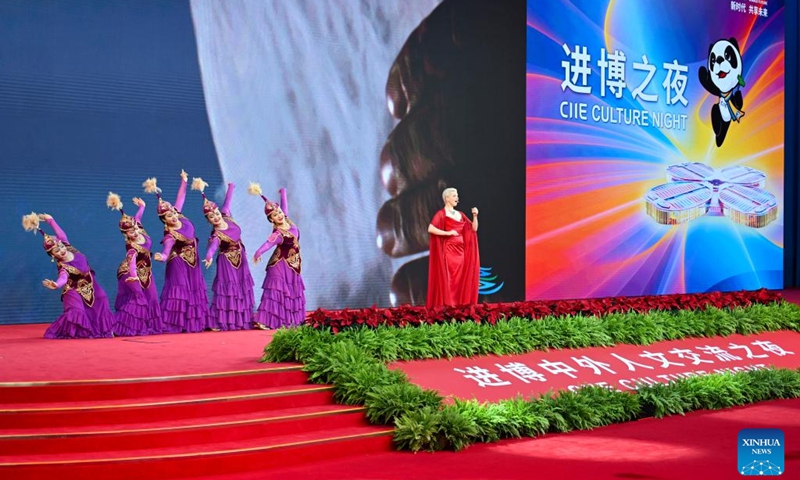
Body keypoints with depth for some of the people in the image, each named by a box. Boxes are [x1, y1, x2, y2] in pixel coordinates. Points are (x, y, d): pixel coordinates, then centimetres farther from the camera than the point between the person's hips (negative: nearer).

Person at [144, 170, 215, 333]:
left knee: (195, 290, 12)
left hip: (191, 261, 8)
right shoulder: (170, 235, -30)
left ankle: (195, 322, 20)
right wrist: (161, 257, -65)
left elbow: (180, 197, 0)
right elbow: (166, 252, -44)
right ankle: (173, 325, -7)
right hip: (179, 264, -8)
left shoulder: (179, 215, -12)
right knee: (179, 291, -9)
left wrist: (183, 181, 2)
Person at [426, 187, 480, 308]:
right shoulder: (441, 214, -4)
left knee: (460, 279, 5)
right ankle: (447, 305, -8)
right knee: (448, 278, -9)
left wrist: (475, 216, -1)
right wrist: (448, 233, -19)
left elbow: (474, 229, 14)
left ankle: (459, 304, 9)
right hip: (448, 250, -7)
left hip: (460, 250, 7)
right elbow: (430, 229, -17)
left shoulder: (460, 214, 16)